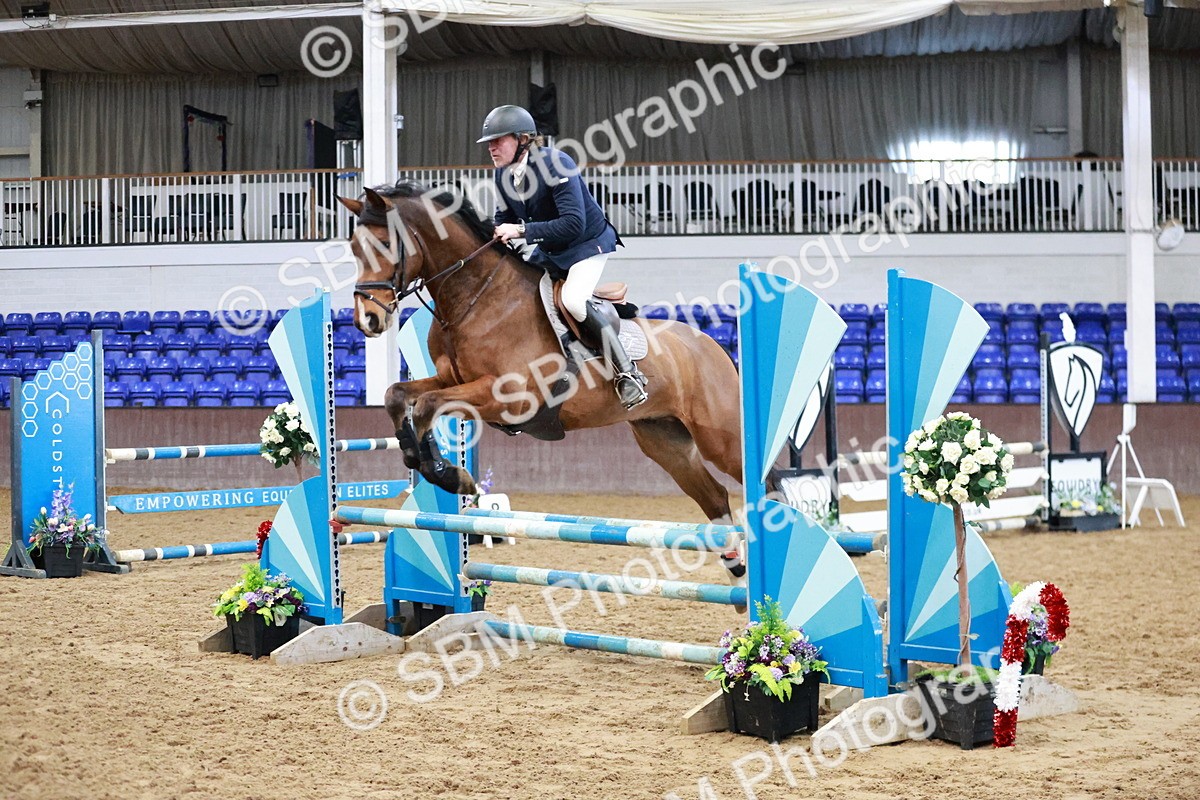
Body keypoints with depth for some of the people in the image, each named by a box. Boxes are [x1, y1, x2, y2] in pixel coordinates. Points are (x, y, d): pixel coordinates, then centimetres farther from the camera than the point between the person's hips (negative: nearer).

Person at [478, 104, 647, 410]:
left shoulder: (555, 164, -27)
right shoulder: (503, 174, -3)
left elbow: (573, 224, -34)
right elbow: (504, 221, 9)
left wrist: (522, 230, -35)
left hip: (588, 244, -9)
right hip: (548, 252, 9)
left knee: (573, 299, -31)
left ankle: (627, 373, -23)